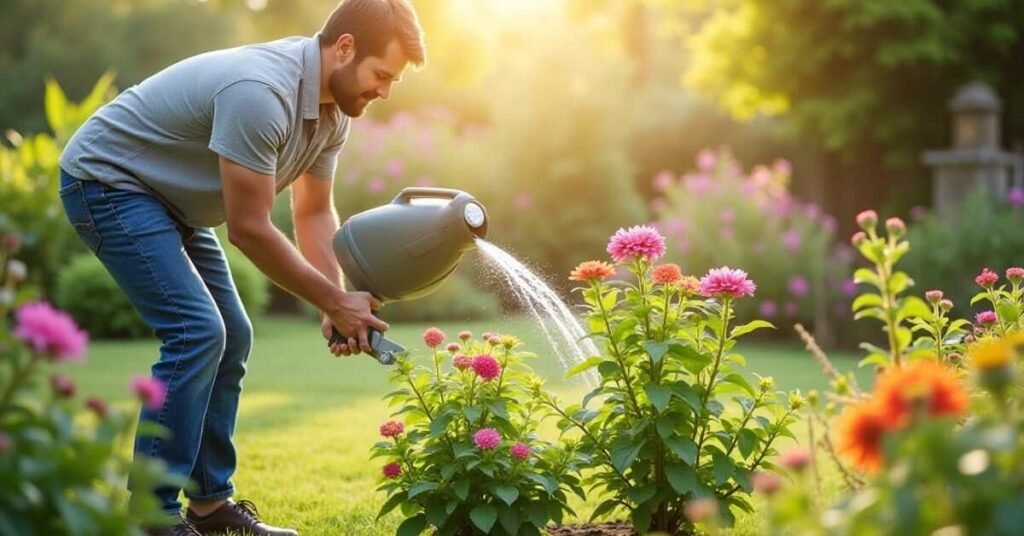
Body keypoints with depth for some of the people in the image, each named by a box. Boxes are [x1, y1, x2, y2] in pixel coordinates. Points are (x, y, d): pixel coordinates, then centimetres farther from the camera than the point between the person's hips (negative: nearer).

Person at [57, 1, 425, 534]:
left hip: (168, 199, 10)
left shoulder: (334, 108, -3)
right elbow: (249, 229, -28)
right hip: (106, 180, -10)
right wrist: (334, 300, -20)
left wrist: (337, 303, -9)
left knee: (231, 337, 5)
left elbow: (314, 213, 5)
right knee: (196, 332, -19)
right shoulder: (260, 93, -33)